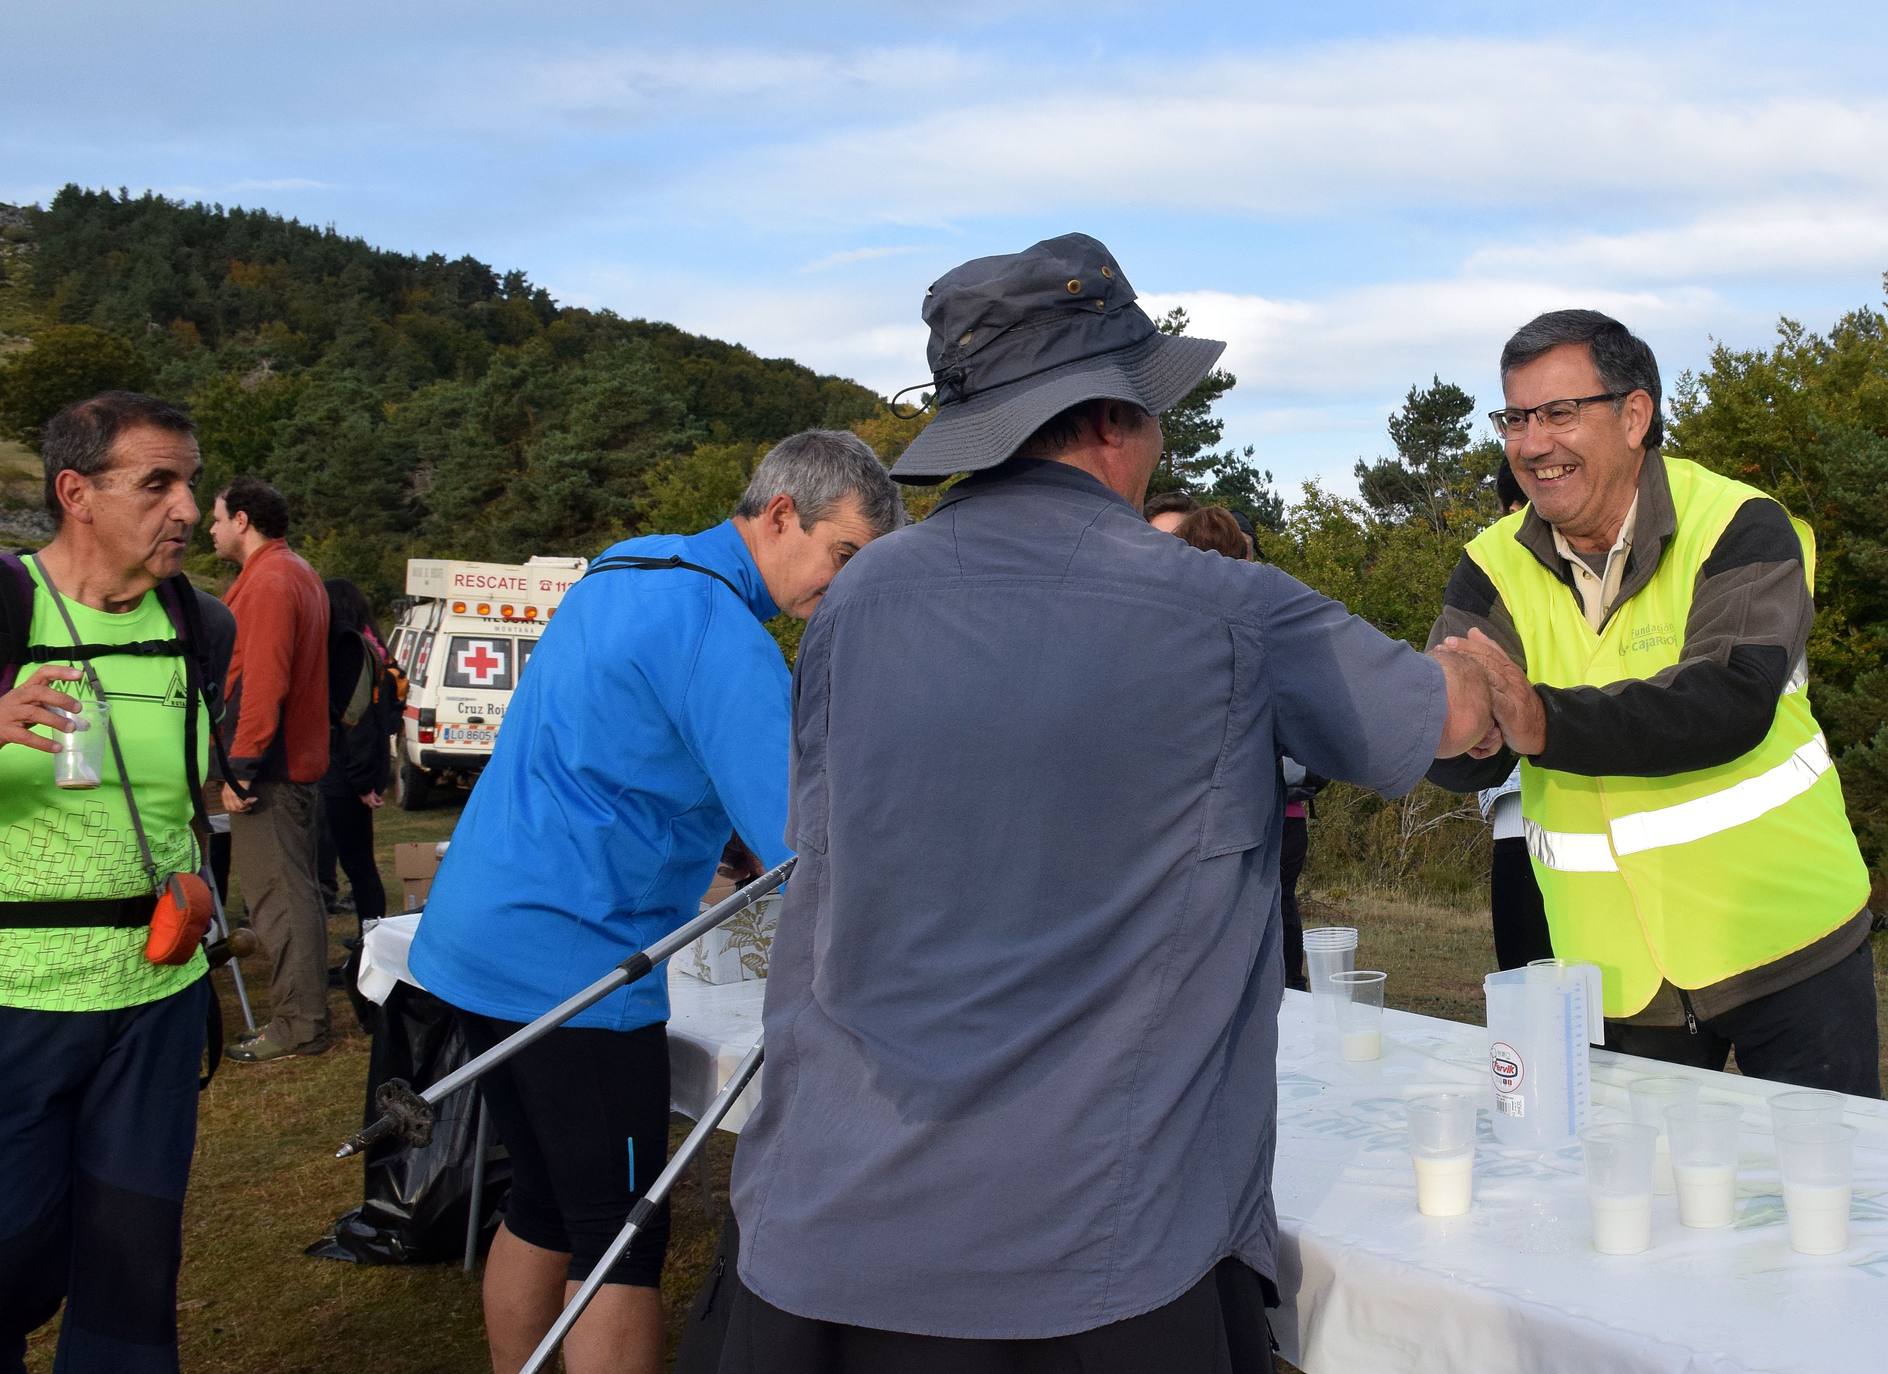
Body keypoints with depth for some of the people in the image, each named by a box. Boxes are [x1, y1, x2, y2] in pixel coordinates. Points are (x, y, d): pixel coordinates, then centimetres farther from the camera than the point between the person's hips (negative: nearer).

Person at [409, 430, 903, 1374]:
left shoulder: (622, 569, 13)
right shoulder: (717, 630, -17)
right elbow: (797, 837, -22)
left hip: (476, 934, 10)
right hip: (572, 960, -10)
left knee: (543, 1212, 18)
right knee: (623, 1243, -2)